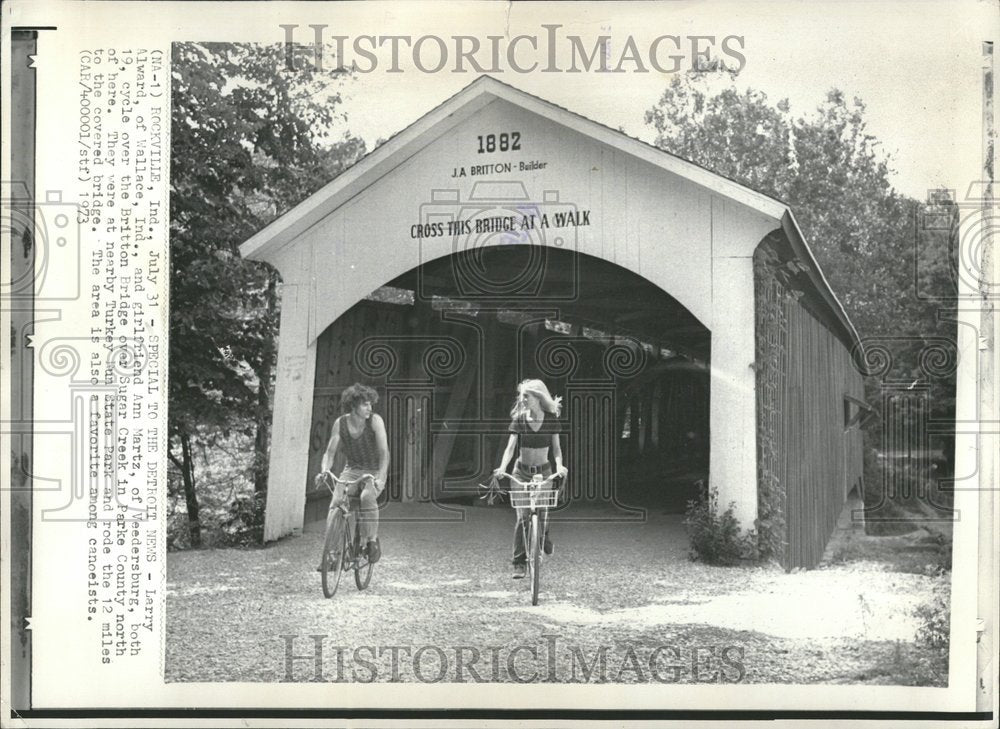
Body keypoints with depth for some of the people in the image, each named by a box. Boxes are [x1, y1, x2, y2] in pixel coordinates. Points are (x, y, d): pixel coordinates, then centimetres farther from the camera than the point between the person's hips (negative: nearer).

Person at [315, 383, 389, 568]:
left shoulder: (375, 421, -16)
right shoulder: (340, 423, -7)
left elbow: (384, 452, -22)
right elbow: (330, 452, -5)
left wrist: (380, 478, -36)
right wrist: (323, 472, -25)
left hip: (374, 472, -3)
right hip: (351, 471, 3)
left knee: (367, 497, -34)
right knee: (336, 502, -23)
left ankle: (372, 541, -18)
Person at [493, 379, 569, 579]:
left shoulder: (551, 419, -4)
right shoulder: (519, 419, -5)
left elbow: (556, 447, -2)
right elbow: (510, 447, -11)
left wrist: (559, 465, -22)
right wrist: (502, 467, -28)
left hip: (543, 472, 0)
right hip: (522, 472, 0)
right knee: (522, 517, -8)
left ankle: (544, 536, 35)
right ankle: (519, 562, -1)